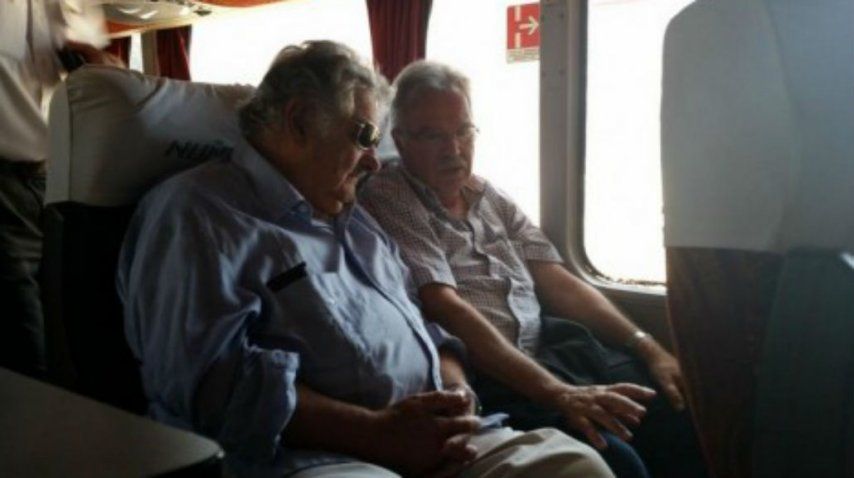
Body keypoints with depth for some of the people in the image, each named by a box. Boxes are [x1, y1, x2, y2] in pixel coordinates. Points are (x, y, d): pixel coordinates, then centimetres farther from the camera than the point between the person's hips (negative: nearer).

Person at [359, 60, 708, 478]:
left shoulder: (490, 198, 17)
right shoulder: (387, 200, -4)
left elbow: (558, 283, 13)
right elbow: (446, 309, -15)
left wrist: (647, 347, 1)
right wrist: (556, 393, -24)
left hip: (551, 350, 7)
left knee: (683, 419, -9)